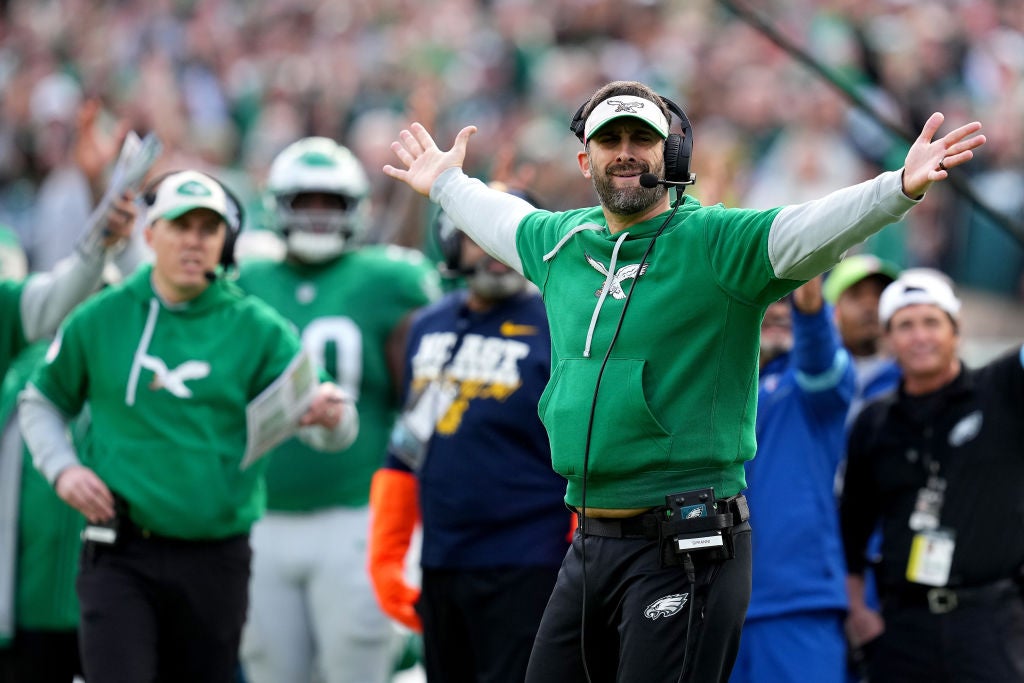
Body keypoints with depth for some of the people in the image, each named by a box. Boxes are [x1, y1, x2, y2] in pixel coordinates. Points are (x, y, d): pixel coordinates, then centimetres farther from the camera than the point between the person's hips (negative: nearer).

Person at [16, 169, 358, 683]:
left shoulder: (257, 329, 1)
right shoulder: (99, 321, 2)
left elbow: (331, 433, -6)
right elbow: (41, 402, 16)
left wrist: (330, 414, -29)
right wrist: (61, 467, -2)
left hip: (217, 559, 2)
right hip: (121, 559, -1)